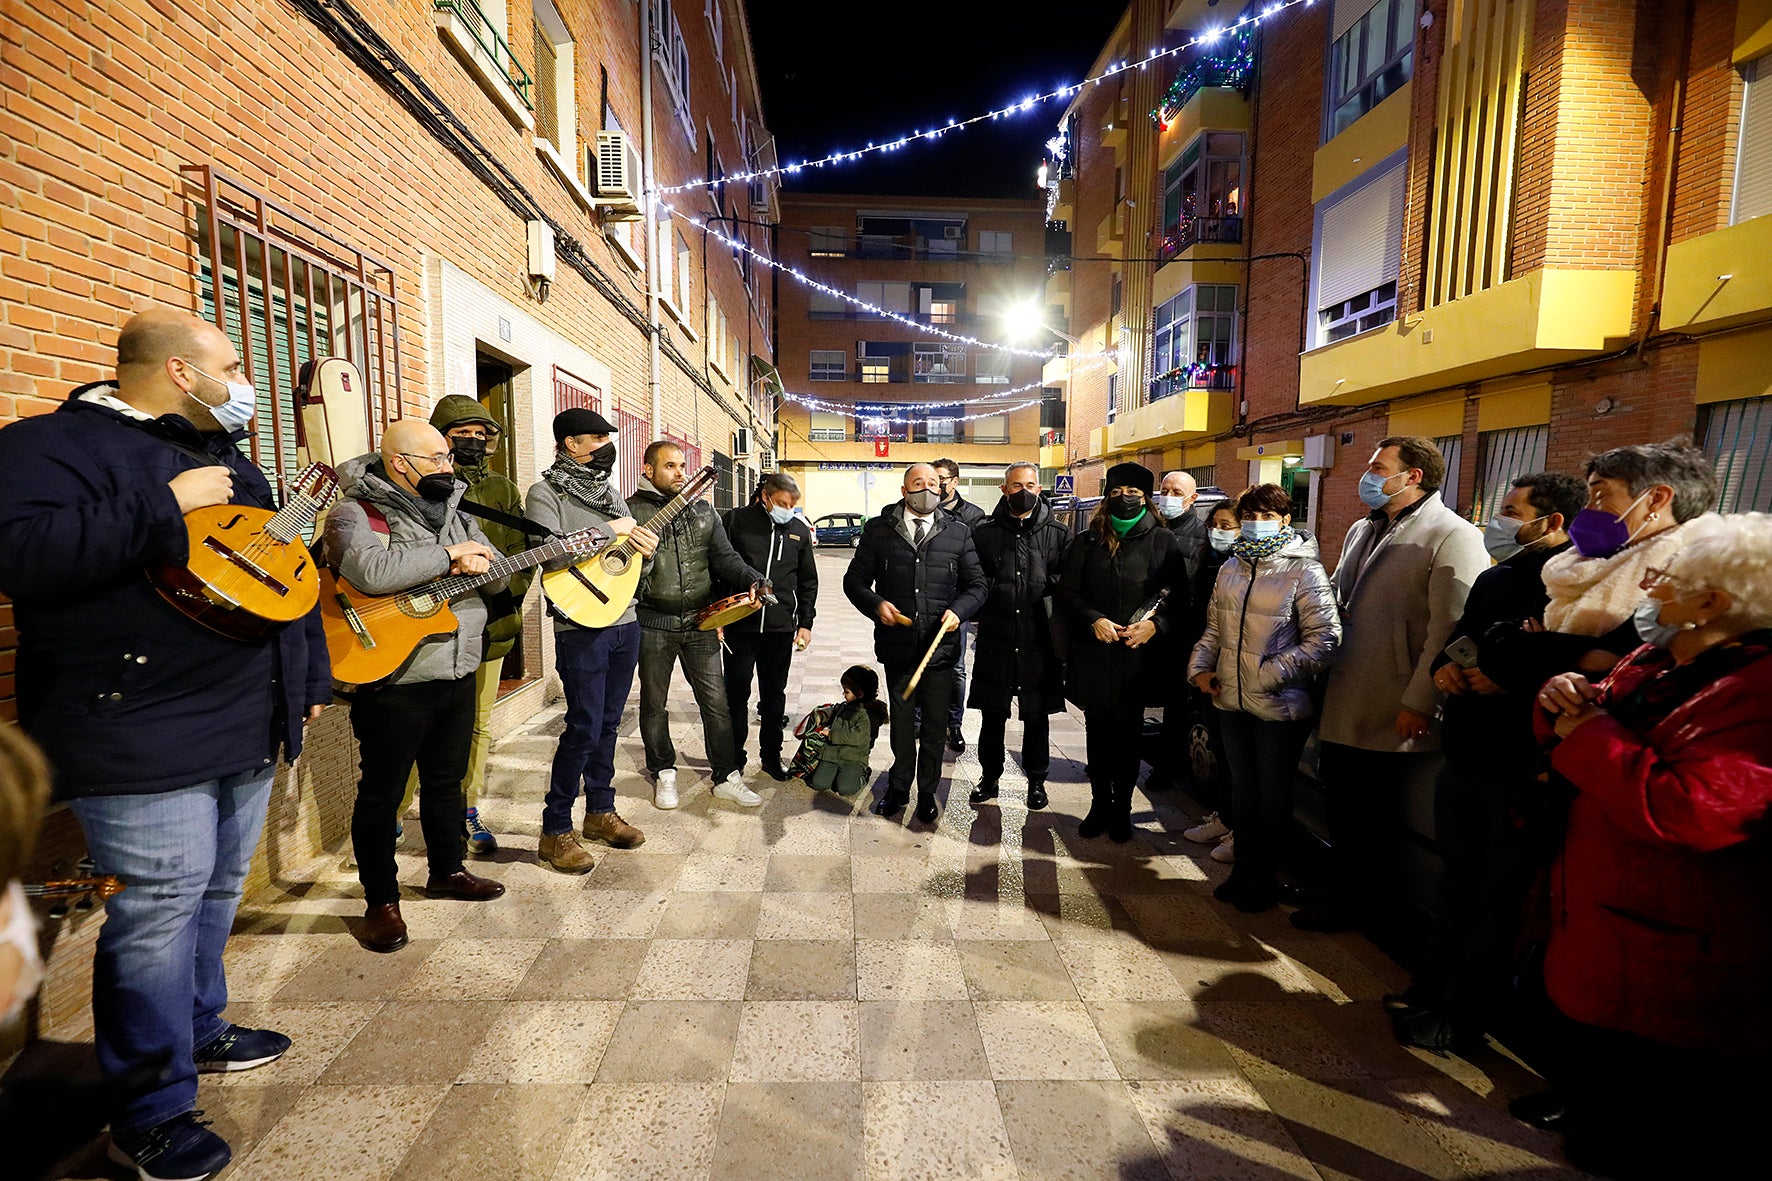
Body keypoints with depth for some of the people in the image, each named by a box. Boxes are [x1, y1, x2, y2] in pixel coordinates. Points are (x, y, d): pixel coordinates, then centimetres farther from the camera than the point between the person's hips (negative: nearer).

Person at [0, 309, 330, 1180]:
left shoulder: (224, 454, 18)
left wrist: (312, 675, 20)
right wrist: (164, 507, -22)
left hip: (247, 730, 8)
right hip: (144, 743, -8)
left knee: (215, 895, 19)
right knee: (156, 915, -1)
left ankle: (199, 1030, 39)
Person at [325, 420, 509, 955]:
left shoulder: (453, 511, 12)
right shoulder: (354, 511, -10)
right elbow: (371, 571, -30)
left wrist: (475, 564, -12)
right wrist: (449, 555, -22)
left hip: (458, 673, 7)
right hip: (393, 680, -7)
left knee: (446, 779, 20)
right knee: (381, 791, 6)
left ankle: (447, 870, 37)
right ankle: (381, 901, 21)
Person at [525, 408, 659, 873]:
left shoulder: (609, 493, 16)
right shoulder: (545, 493, -6)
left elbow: (629, 546, 20)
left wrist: (646, 547, -4)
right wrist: (608, 531, -16)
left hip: (625, 623, 7)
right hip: (582, 628, -7)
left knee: (608, 724, 14)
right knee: (584, 729, -6)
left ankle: (600, 811, 27)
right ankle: (556, 832, 7)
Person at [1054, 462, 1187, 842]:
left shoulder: (1163, 542, 2)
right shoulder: (1088, 542, 6)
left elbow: (1180, 600, 1)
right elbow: (1065, 592, 3)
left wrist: (1156, 624, -16)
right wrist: (1093, 620, -12)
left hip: (1137, 655, -1)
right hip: (1093, 654, 2)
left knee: (1128, 732, 7)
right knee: (1097, 730, 11)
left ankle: (1122, 807, 24)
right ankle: (1100, 804, 27)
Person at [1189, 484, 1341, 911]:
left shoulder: (1304, 570, -9)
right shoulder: (1231, 568, 10)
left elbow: (1324, 639, -13)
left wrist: (1271, 675, -19)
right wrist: (1200, 667, 3)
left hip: (1281, 705, -6)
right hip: (1231, 700, 6)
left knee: (1273, 795, 9)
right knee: (1242, 789, 18)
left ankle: (1263, 879, 26)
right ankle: (1243, 870, 34)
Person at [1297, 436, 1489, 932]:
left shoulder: (1453, 537, -12)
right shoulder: (1363, 530, 14)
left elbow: (1447, 630, -18)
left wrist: (1418, 704, -19)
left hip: (1391, 710, -7)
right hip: (1341, 702, 7)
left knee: (1372, 810, 10)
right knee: (1339, 799, 17)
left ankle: (1353, 900, 27)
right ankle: (1337, 882, 35)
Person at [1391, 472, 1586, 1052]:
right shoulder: (1495, 579, 11)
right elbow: (1458, 638, 21)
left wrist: (1511, 682, -25)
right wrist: (1445, 666, 0)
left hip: (1523, 770, -8)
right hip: (1467, 758, 8)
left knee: (1501, 896, 8)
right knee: (1458, 881, 21)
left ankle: (1460, 1019, 21)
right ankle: (1432, 988, 36)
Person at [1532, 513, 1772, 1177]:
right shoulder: (1656, 662, 6)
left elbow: (1686, 810, -32)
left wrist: (1587, 735, -22)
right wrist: (1568, 703, -5)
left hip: (1674, 963, -8)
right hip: (1601, 921, 9)